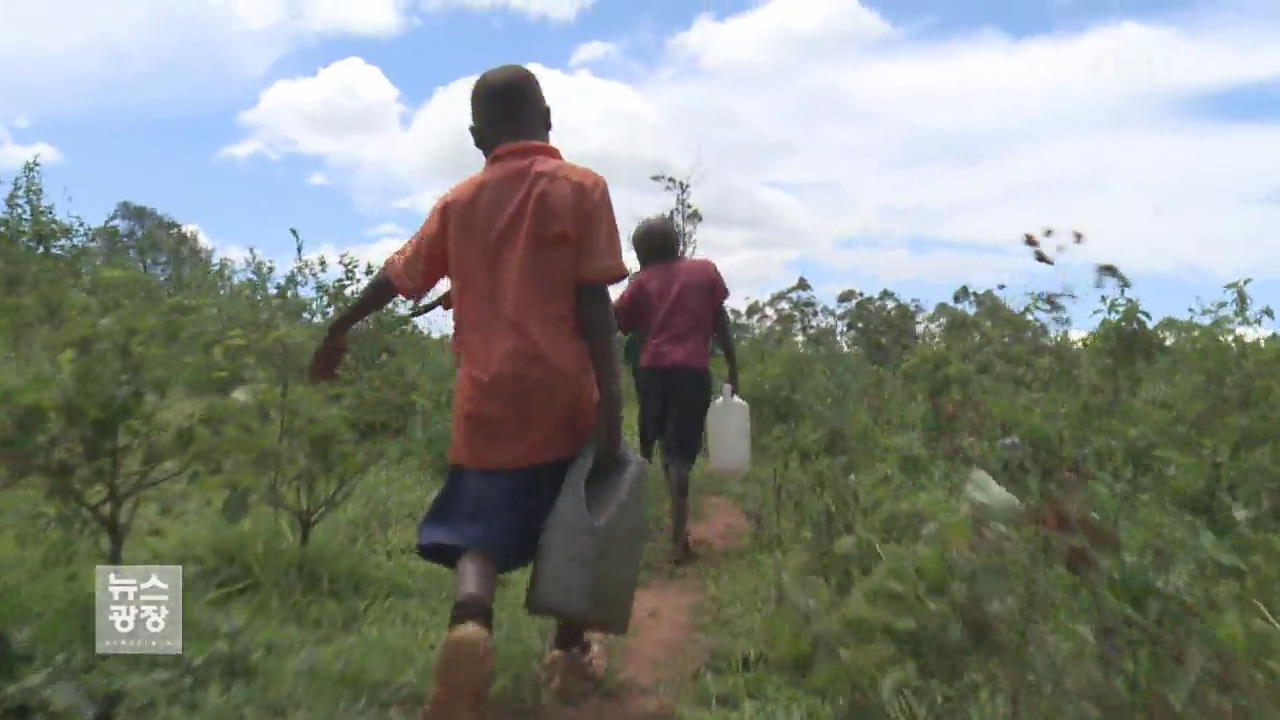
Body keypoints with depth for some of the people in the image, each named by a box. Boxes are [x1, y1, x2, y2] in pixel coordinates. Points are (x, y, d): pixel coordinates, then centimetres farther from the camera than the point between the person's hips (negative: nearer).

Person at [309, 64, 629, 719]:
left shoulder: (459, 201, 9)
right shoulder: (580, 188, 0)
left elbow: (396, 278, 16)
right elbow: (594, 306, -8)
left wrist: (337, 333, 32)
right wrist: (612, 407, -8)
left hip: (486, 399, 2)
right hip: (561, 393, -1)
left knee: (480, 535, 5)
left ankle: (469, 624, -25)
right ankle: (571, 651, 32)